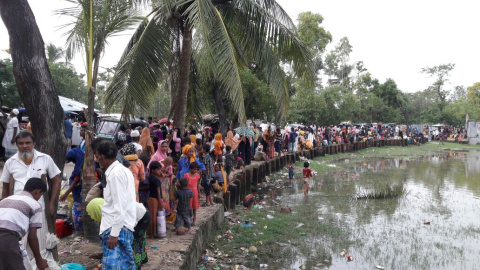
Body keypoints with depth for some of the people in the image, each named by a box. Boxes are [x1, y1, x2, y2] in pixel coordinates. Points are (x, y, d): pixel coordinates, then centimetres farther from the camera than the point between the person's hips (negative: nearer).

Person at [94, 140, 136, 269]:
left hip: (117, 227, -10)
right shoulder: (122, 170, 15)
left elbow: (120, 205, -20)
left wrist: (114, 233, -19)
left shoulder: (115, 173, -15)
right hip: (122, 226, 10)